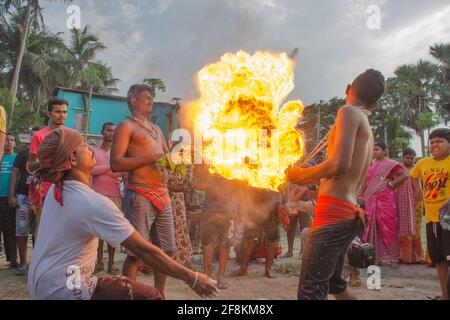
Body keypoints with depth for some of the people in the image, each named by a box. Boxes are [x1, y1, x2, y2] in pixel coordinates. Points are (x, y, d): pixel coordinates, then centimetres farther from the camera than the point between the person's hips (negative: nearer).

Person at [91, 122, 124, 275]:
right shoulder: (93, 151, 11)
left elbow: (122, 172, -2)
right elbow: (90, 170, -6)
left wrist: (100, 170, -7)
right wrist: (110, 167, -7)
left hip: (114, 196, 0)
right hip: (97, 195, 0)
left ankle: (111, 263, 4)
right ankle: (99, 261, 10)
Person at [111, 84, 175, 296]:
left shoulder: (156, 129, 22)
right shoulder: (126, 126, 0)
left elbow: (166, 157, 31)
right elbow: (116, 164, -12)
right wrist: (149, 159, -17)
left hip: (163, 196, 8)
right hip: (140, 196, -8)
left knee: (167, 250, 13)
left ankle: (159, 294, 27)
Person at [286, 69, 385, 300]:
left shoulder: (349, 112, -5)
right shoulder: (368, 132, 20)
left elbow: (339, 164, -19)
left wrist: (300, 174, -4)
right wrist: (310, 180, 27)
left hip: (334, 211, -10)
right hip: (348, 214, 10)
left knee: (310, 292, -12)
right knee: (334, 284, 24)